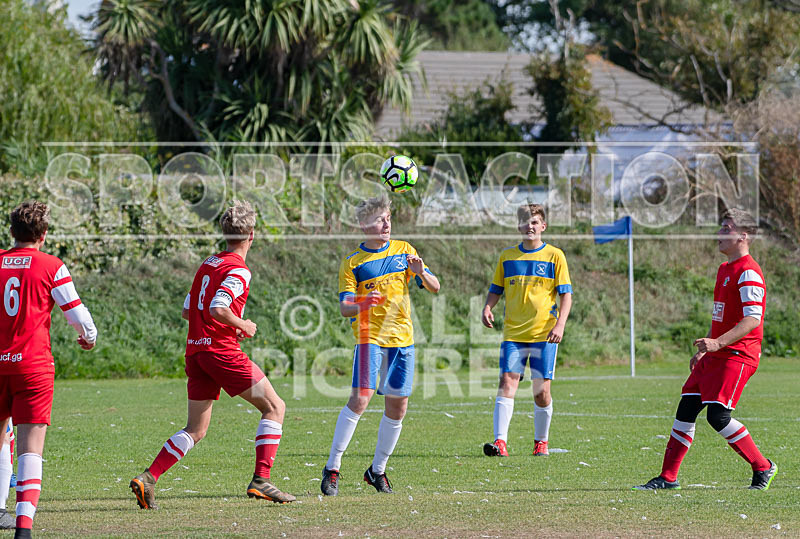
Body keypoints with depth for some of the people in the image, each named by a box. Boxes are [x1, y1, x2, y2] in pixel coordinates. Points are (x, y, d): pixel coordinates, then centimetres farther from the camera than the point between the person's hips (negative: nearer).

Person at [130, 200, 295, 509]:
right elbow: (218, 309, -24)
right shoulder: (238, 270, -10)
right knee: (274, 407, 2)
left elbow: (186, 310, 21)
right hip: (221, 349, -8)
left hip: (195, 350, 8)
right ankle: (261, 480, -7)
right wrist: (244, 326, -7)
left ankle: (147, 479, -1)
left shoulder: (208, 264, 16)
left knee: (196, 430, 11)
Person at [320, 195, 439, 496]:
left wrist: (421, 272, -13)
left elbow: (434, 288, 10)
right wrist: (362, 304, -29)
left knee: (397, 406, 4)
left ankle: (378, 470, 19)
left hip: (402, 338, 4)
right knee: (360, 399, -18)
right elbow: (344, 308, -6)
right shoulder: (352, 262, -1)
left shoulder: (403, 251, 8)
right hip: (369, 337, -4)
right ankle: (332, 468, -11)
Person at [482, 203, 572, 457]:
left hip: (544, 334, -1)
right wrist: (488, 308, -5)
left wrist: (560, 324, -12)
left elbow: (565, 294, 1)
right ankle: (500, 441, -18)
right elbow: (495, 290, 16)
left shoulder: (554, 256, 3)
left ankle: (541, 441, 17)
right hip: (513, 333, 2)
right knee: (507, 383, -12)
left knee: (542, 391, 0)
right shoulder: (507, 256, 10)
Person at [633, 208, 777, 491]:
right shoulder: (724, 269, 18)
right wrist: (703, 350, 23)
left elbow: (752, 320, -22)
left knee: (718, 415, -15)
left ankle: (763, 468, 0)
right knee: (686, 409, 4)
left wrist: (717, 343, -28)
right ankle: (668, 478, 8)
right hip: (715, 355, 10)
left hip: (737, 355, -10)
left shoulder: (748, 273, -14)